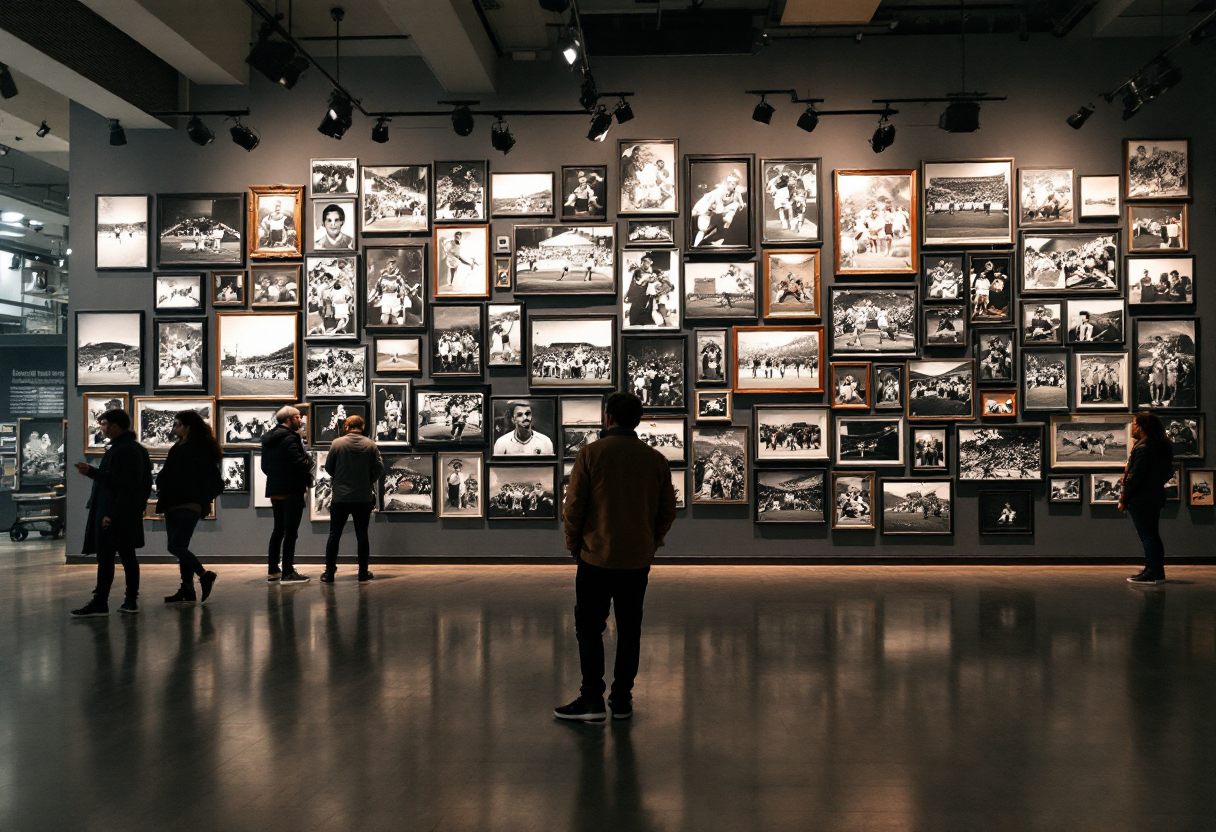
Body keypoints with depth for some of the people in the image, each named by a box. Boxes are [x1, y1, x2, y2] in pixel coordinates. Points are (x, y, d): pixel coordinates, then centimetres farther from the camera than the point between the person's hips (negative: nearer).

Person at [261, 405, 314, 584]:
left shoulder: (268, 439, 12)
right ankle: (287, 573, -3)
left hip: (275, 490, 9)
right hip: (292, 491, -9)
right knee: (291, 531, -4)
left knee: (278, 530, 16)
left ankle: (272, 570, 19)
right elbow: (299, 463, -23)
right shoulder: (290, 438, -15)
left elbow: (265, 466, 16)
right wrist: (309, 461, -5)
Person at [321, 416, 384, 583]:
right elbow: (379, 468, -4)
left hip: (340, 496, -1)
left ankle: (329, 572, 7)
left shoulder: (337, 443, -6)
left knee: (334, 535, 7)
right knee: (362, 535, 9)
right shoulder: (370, 445, -3)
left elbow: (328, 467, 0)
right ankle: (363, 572, 9)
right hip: (364, 498, 1)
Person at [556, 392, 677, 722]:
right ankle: (622, 701, 15)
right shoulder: (656, 459, 3)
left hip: (596, 557, -3)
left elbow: (574, 505, -7)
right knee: (629, 630, 10)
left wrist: (573, 544, 6)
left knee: (589, 628, 6)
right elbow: (668, 510, 7)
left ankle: (592, 700, 3)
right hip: (638, 560, 3)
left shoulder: (591, 454, -7)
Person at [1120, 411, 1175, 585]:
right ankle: (1158, 572, 21)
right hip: (1156, 496, 9)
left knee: (1147, 536, -5)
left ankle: (1151, 574, -4)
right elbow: (1168, 472, 15)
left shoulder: (1143, 447, -19)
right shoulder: (1162, 446, 10)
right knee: (1153, 535, 15)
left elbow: (1135, 476, -20)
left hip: (1141, 499, -9)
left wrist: (1124, 499, -13)